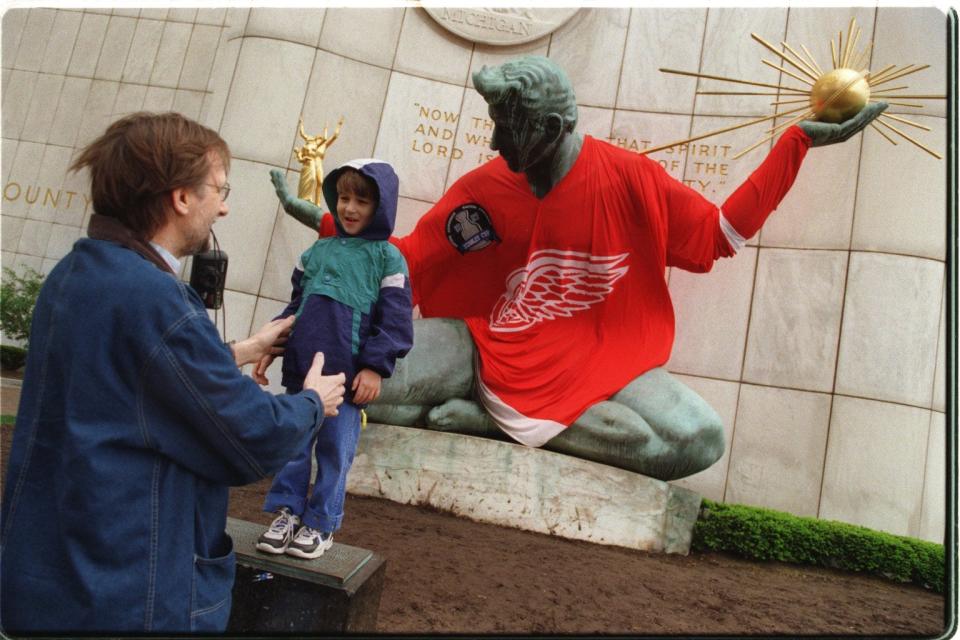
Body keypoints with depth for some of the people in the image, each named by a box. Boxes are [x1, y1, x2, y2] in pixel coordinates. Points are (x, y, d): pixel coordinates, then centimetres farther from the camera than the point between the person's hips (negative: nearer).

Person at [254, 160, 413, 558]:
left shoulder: (388, 258, -1)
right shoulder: (319, 251, 14)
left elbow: (394, 320, -6)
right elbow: (296, 304, 20)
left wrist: (375, 366, -12)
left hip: (349, 373, -4)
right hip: (301, 366, 5)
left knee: (335, 450, 6)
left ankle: (321, 525, 20)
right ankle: (287, 511, 28)